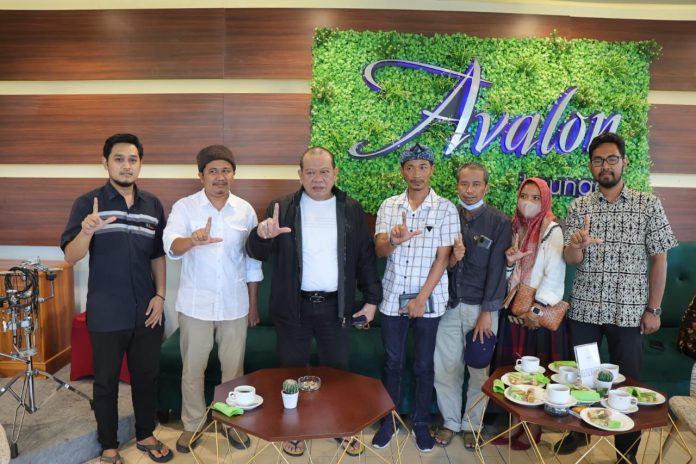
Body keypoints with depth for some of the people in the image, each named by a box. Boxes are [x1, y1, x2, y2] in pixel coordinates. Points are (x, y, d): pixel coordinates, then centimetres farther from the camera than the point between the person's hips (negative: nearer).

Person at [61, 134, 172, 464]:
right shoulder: (87, 203, -6)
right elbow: (71, 257, -12)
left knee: (147, 377, 15)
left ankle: (145, 435, 35)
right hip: (106, 314, -3)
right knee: (106, 381, 12)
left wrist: (160, 295, 0)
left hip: (147, 311, 3)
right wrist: (86, 231, -32)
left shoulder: (153, 205, 5)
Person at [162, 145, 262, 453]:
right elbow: (171, 247, -24)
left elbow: (252, 261, 6)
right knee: (192, 369, 12)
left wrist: (253, 304, 7)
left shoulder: (246, 210, 0)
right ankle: (192, 425, 33)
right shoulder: (184, 207, -7)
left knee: (233, 368, 14)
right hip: (195, 304, -1)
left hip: (235, 305, 2)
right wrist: (192, 240, -47)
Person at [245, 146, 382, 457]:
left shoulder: (352, 210, 2)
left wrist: (372, 299, 1)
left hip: (336, 306, 1)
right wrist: (262, 235, -29)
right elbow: (256, 253, -6)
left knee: (337, 371, 15)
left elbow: (366, 256, 5)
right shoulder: (282, 208, -3)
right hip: (293, 306, -1)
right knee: (292, 371, 13)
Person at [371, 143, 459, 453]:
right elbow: (380, 250, -7)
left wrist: (421, 298, -11)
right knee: (392, 363, 13)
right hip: (393, 298, 2)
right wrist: (394, 240, -30)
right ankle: (389, 420, 30)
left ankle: (421, 423, 31)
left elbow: (442, 258, -8)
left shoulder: (446, 209, -5)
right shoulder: (389, 206, 1)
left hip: (429, 300, -1)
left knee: (424, 366, 12)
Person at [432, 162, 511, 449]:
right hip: (450, 304, 2)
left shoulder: (499, 223, -5)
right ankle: (450, 421, 26)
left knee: (479, 371, 7)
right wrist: (451, 259, -17)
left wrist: (487, 313, -11)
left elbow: (497, 270, -8)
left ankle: (472, 424, 27)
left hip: (481, 307, -2)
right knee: (445, 369, 6)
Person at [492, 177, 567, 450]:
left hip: (540, 313, -5)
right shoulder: (514, 228, 9)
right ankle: (517, 424, 24)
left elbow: (554, 276, -15)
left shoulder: (552, 231, -9)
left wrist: (535, 309, -18)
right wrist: (508, 262, -9)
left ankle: (534, 430, 19)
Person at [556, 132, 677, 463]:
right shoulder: (579, 206, 2)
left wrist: (653, 309, -5)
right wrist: (577, 244, -28)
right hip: (584, 309, 2)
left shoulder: (648, 204, -1)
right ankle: (577, 431, 33)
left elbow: (659, 259, -1)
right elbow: (571, 260, -4)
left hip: (628, 311, -1)